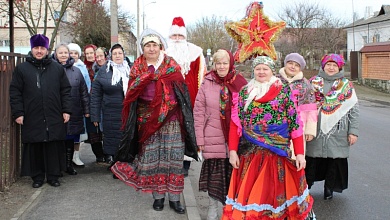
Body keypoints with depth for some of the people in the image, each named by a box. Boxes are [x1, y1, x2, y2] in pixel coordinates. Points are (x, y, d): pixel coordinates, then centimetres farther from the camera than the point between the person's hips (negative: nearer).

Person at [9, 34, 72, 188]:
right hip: (32, 119, -1)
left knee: (54, 149, 6)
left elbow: (65, 91, 9)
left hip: (54, 119, 1)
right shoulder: (21, 69, 4)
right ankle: (37, 177, 19)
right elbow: (15, 93, 3)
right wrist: (18, 113, -4)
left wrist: (66, 110, 2)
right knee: (34, 149, 6)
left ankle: (53, 176, 19)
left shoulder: (57, 68, 8)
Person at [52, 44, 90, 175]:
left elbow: (84, 92, 10)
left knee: (70, 139, 9)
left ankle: (69, 164, 21)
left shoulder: (76, 71, 9)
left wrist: (86, 110, 8)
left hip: (74, 112, 3)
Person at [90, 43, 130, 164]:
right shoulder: (104, 71, 4)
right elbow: (96, 95, 3)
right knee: (111, 139, 2)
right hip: (110, 115, -2)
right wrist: (95, 116, -1)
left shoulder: (130, 69, 10)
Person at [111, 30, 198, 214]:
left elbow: (182, 93, 5)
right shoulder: (137, 68, 7)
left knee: (173, 157, 0)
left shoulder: (171, 66, 5)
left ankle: (174, 198, 10)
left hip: (171, 120, 0)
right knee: (152, 158, 3)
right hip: (148, 121, 1)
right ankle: (158, 196, 17)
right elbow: (132, 95, 8)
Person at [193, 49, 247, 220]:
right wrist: (200, 139, -3)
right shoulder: (207, 83, 0)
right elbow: (198, 112, 0)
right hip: (213, 139, -1)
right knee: (214, 175, 6)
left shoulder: (240, 83, 1)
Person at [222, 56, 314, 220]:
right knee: (249, 192, 4)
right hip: (250, 152, 2)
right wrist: (233, 150, -3)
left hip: (277, 152, -2)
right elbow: (235, 123, 5)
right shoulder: (244, 92, 9)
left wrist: (300, 153, -6)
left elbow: (295, 123, -1)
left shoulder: (284, 91, 2)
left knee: (275, 191, 4)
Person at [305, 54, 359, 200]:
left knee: (334, 160, 7)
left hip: (337, 133, 0)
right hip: (315, 131, 0)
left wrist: (353, 131, -2)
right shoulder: (313, 82, 7)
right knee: (312, 160, 2)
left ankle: (329, 188, 26)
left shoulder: (347, 86, 6)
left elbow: (354, 110, 4)